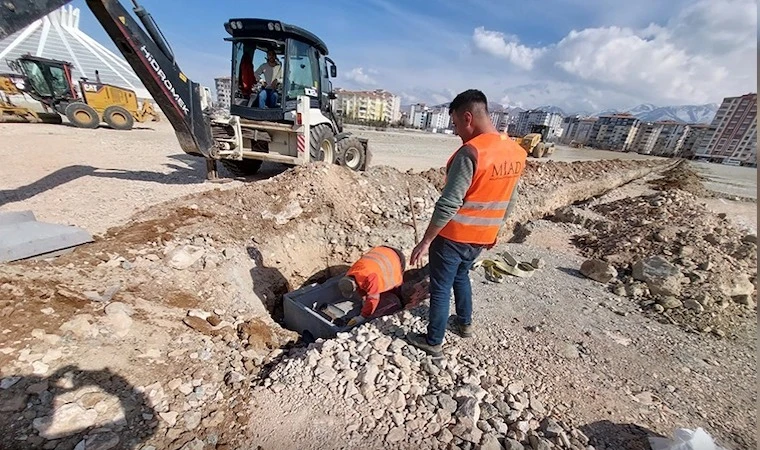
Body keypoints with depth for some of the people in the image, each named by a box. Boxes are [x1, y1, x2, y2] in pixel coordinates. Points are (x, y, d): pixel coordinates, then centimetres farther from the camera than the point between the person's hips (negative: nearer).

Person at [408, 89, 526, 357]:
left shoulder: (470, 152, -23)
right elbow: (508, 202, 11)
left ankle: (433, 342, 26)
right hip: (482, 237, 8)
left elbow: (448, 204, -25)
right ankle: (465, 323, 46)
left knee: (440, 288, 9)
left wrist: (426, 241, -18)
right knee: (461, 275, 29)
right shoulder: (517, 152, 3)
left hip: (453, 236, -8)